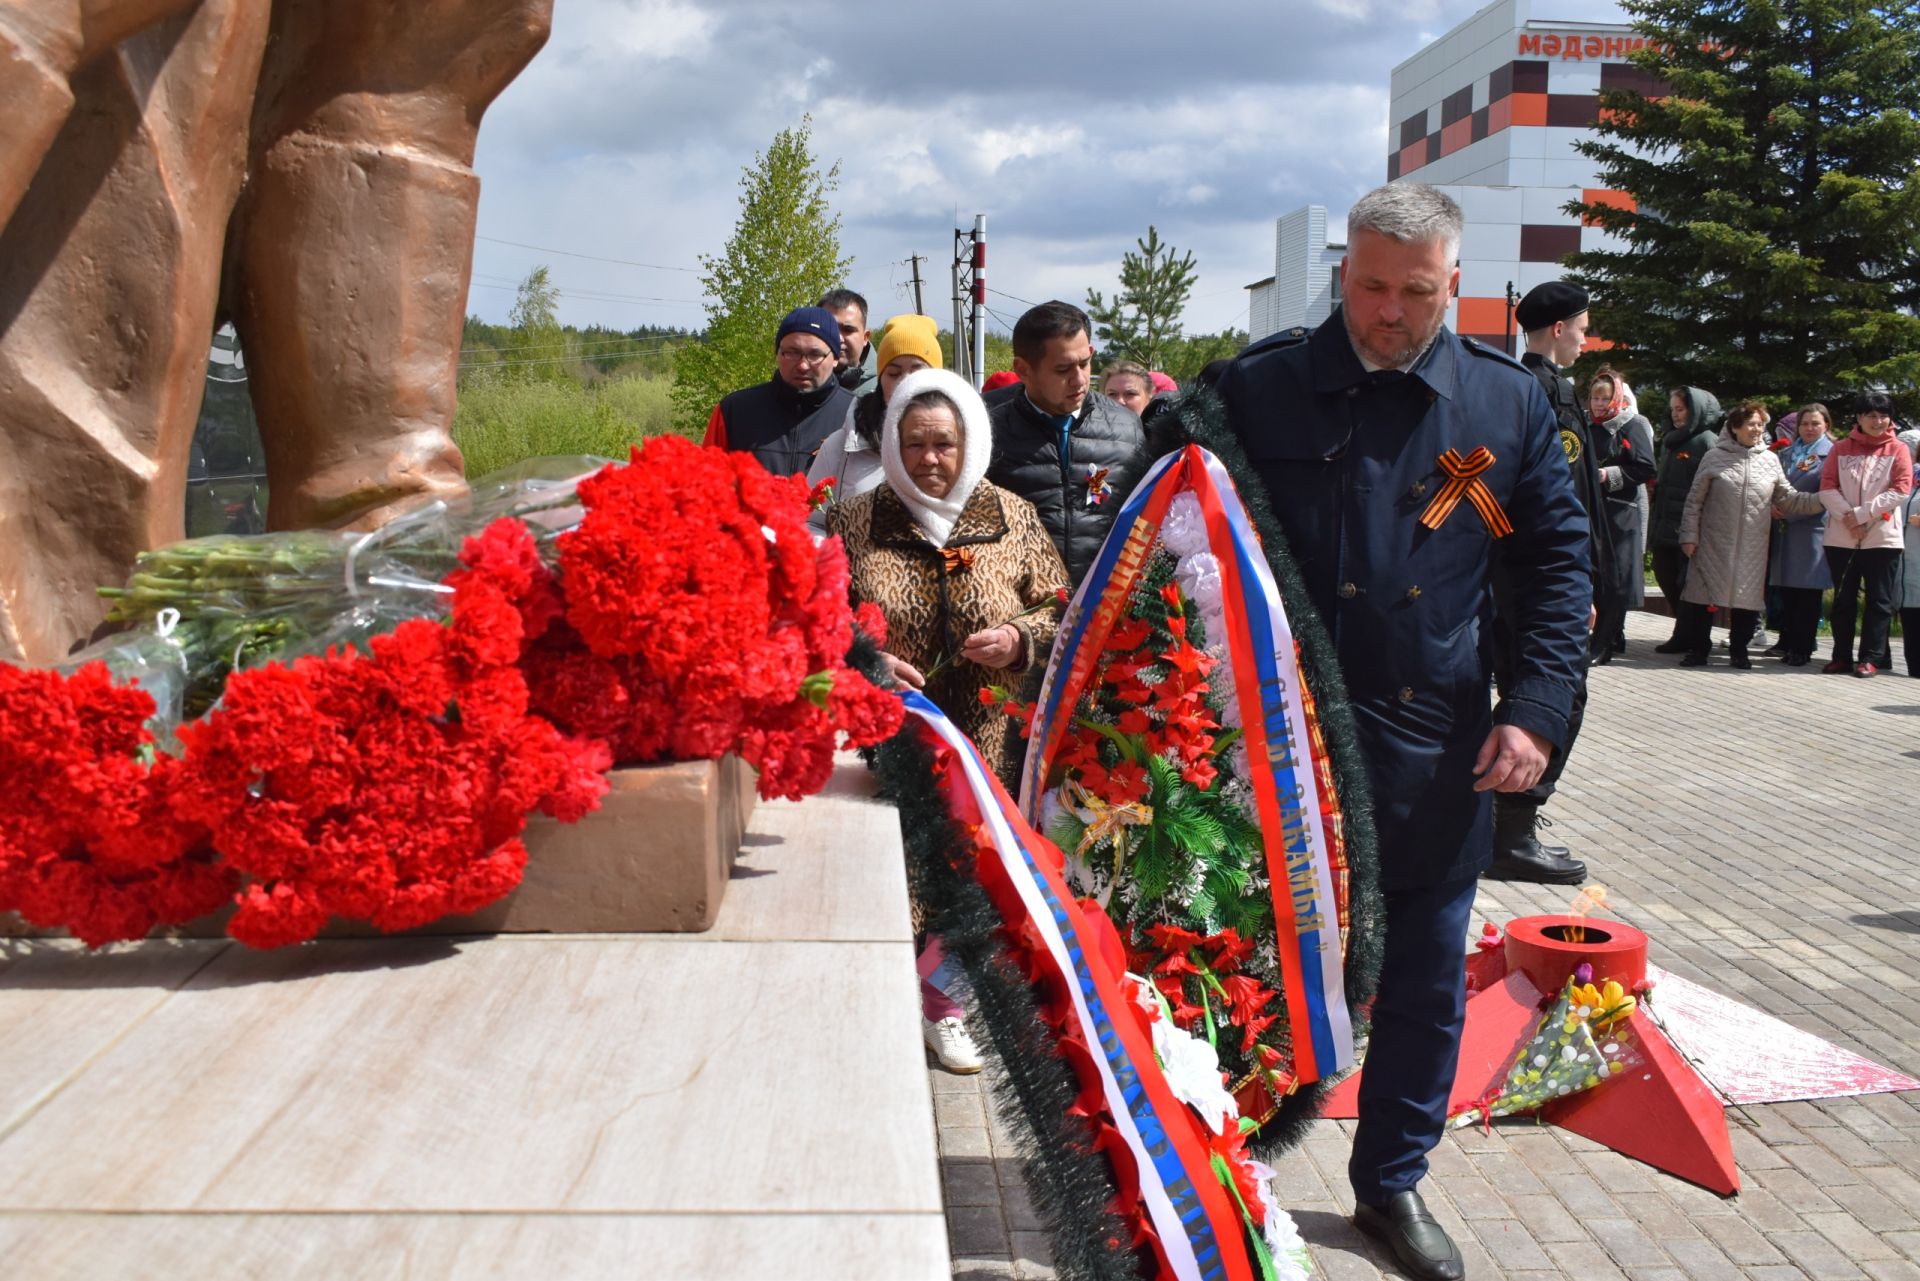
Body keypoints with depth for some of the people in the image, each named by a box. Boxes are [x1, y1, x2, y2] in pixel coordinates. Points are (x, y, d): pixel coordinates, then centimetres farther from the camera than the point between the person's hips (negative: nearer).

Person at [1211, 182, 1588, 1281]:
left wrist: (1537, 709, -4)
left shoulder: (1510, 402, 3)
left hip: (1437, 755, 2)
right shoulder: (1262, 387, -2)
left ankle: (1394, 1184, 35)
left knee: (1426, 985, 14)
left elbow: (1559, 563, 7)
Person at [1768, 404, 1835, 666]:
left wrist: (1789, 512, -11)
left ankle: (1802, 649, 2)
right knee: (1786, 590, 8)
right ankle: (1787, 643, 16)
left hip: (1812, 530, -5)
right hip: (1784, 530, 5)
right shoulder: (1786, 453, 18)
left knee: (1808, 593, -2)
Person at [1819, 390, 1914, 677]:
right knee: (1843, 600, 8)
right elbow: (1827, 487, 0)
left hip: (1882, 538, -2)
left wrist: (1862, 514, -14)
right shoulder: (1841, 448, 7)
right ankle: (1842, 656, 16)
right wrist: (1847, 517, -14)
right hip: (1841, 537, 2)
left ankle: (1870, 658, 6)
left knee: (1878, 601, 1)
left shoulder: (1898, 450, 2)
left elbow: (1901, 491, -7)